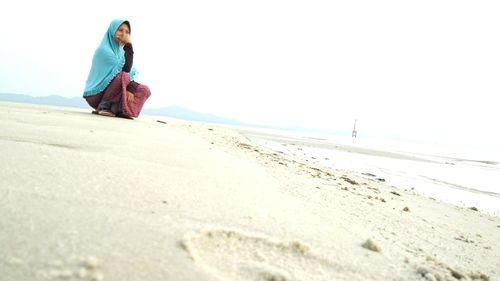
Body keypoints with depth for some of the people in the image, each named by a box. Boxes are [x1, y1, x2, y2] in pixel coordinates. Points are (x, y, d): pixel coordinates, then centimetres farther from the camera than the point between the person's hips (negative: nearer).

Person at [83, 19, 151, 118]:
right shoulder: (104, 49, -13)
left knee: (145, 90, -8)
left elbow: (133, 73, 0)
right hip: (97, 94, -7)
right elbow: (125, 69, -25)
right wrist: (128, 45, -22)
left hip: (113, 94, 7)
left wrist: (131, 89, -20)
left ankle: (115, 109, -12)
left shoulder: (121, 51, 11)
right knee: (124, 76, -31)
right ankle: (103, 106, -18)